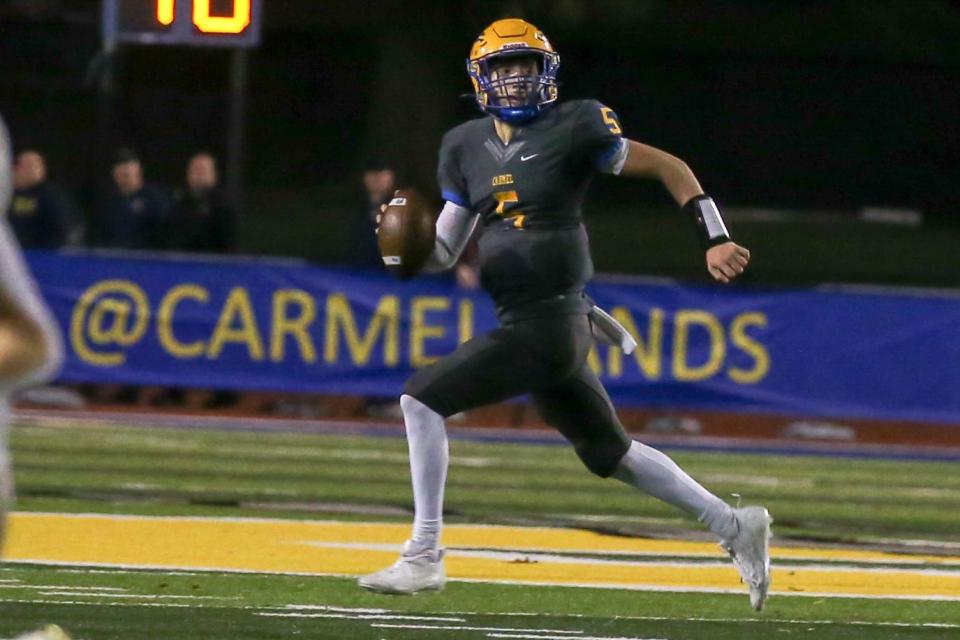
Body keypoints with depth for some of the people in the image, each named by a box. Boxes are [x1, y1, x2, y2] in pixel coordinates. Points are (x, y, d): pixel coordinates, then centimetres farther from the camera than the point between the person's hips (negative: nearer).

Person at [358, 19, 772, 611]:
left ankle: (424, 556, -5)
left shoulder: (574, 128, -8)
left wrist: (716, 241, -7)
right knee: (610, 454, 19)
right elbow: (446, 250, 14)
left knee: (423, 400, -12)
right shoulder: (467, 146, 12)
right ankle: (732, 526, 31)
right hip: (525, 323, 8)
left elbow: (669, 167, -1)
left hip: (549, 323, -8)